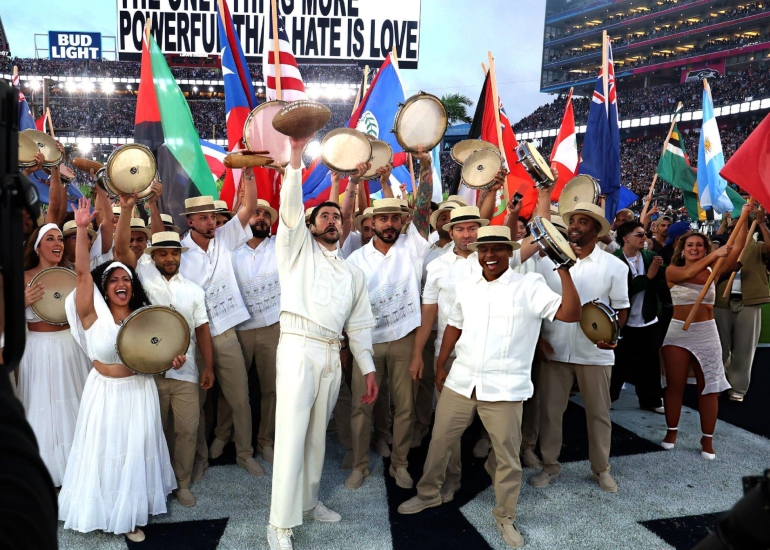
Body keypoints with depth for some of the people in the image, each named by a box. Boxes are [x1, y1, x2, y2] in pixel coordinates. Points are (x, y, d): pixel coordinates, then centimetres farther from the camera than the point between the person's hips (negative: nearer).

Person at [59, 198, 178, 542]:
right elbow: (82, 271, -20)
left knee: (136, 453, 11)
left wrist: (171, 360, -12)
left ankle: (132, 515, 28)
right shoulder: (93, 313, -8)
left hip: (139, 392, 3)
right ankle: (101, 510, 32)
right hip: (105, 393, -2)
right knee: (104, 453, 9)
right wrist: (82, 228, -29)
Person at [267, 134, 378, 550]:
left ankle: (308, 502, 30)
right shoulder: (298, 248, 8)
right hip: (298, 348, -5)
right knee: (291, 437, -7)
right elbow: (290, 207, -9)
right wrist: (296, 157, -17)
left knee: (317, 436, 14)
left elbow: (359, 324, 16)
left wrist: (368, 368, 9)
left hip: (333, 356, 5)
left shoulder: (353, 273, 19)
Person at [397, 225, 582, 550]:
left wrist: (564, 270, -22)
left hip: (504, 388, -4)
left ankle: (505, 517, 31)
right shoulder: (466, 285, 8)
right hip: (460, 382, 4)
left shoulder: (530, 286, -8)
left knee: (507, 456, 9)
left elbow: (571, 314, -17)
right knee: (439, 442, 16)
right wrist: (440, 364, 16)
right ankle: (429, 494, 39)